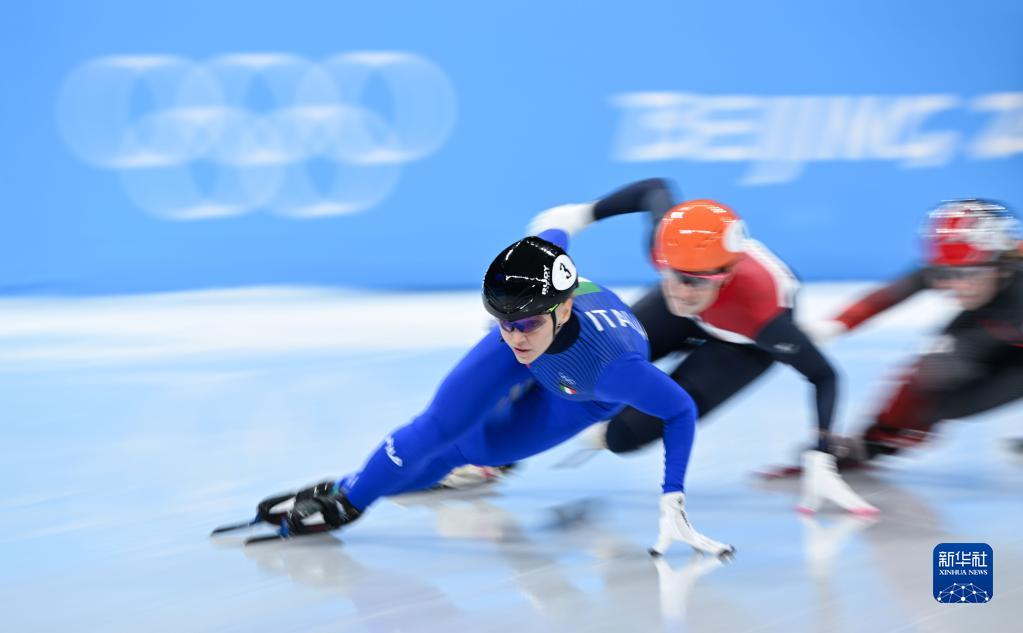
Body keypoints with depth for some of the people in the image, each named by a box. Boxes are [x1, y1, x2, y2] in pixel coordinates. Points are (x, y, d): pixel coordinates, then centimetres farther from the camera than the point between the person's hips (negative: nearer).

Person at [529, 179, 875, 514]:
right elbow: (655, 189, -13)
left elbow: (823, 376, -32)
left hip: (744, 344, -4)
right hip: (693, 317, 4)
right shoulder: (668, 244, -37)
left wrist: (821, 463, -41)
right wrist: (582, 214, -2)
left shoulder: (758, 311, -46)